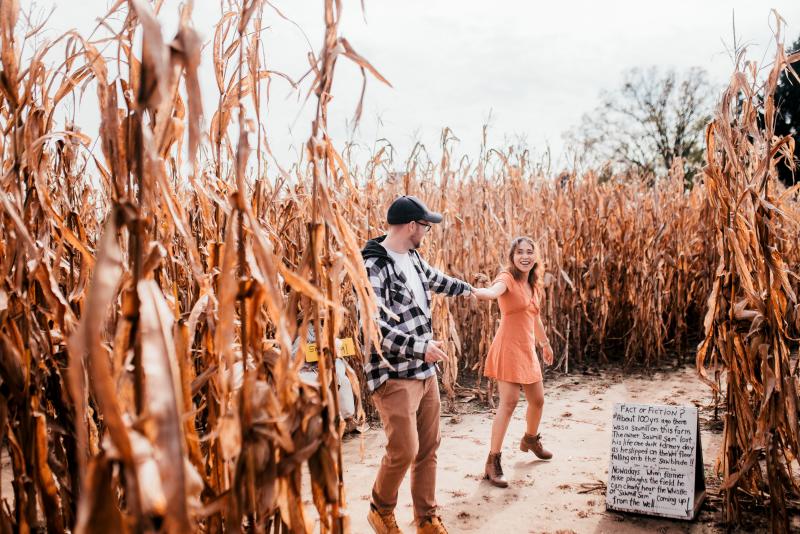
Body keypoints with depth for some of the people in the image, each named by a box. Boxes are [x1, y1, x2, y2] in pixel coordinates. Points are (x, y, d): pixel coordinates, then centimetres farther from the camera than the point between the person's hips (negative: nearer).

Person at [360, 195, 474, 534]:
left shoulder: (412, 257, 10)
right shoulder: (374, 266, -18)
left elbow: (435, 279, 32)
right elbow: (373, 325, -26)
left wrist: (467, 289, 48)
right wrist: (419, 347, -31)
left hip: (426, 371, 9)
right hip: (394, 376, -8)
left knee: (429, 448, 13)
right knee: (404, 450, -8)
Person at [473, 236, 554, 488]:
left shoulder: (534, 284, 12)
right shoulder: (507, 278, -13)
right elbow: (493, 291, -38)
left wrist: (545, 343, 36)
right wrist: (478, 292, -61)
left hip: (528, 349, 8)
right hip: (509, 347, -8)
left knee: (537, 400, 19)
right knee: (509, 403, -14)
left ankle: (531, 439, 47)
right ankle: (493, 461, -6)